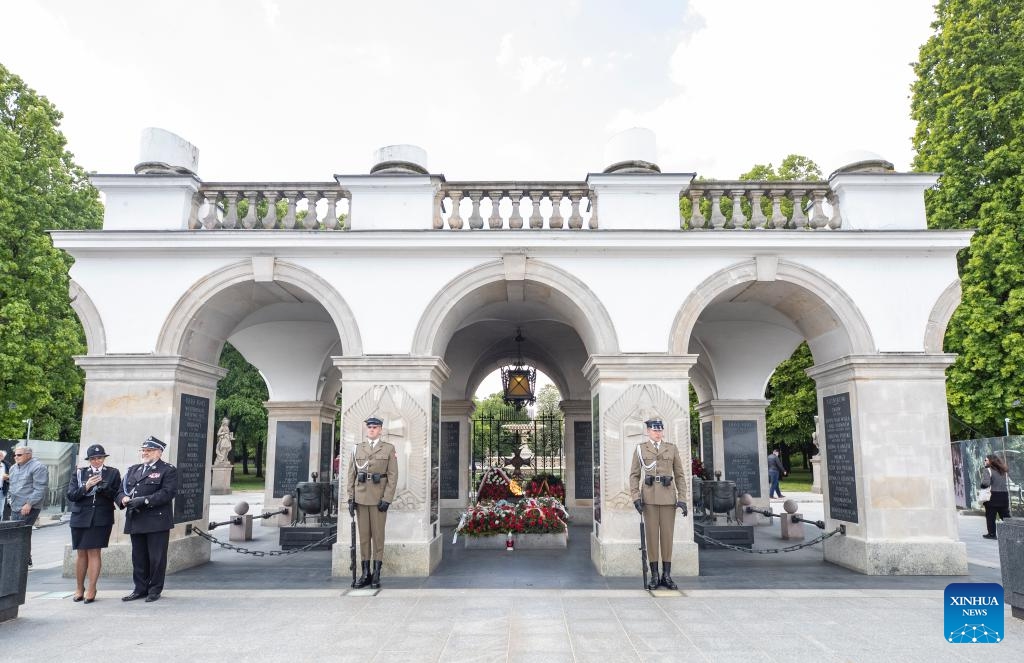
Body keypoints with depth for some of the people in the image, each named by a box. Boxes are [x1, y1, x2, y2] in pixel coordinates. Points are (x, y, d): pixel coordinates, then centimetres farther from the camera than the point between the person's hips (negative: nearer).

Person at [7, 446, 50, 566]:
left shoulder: (38, 467, -10)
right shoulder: (13, 468, 17)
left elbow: (40, 489, -15)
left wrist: (29, 504, -20)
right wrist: (10, 498, 15)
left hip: (29, 508, -8)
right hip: (15, 507, 8)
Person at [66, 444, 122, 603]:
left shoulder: (113, 473, 5)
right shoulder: (79, 473, 8)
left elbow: (117, 495, 2)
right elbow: (71, 495, 0)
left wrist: (105, 489, -16)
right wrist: (86, 487, -15)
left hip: (101, 519, -2)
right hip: (80, 518, 2)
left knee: (94, 552, -5)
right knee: (81, 553, 9)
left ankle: (91, 590, 2)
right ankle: (79, 588, 22)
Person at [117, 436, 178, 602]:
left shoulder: (168, 470, -2)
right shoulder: (133, 470, 20)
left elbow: (167, 493, -14)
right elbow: (121, 490, 15)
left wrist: (144, 500, -21)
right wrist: (124, 499, -8)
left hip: (157, 521, -6)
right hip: (136, 522, 6)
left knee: (156, 558, 0)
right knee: (138, 558, 10)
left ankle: (155, 590, 11)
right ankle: (140, 589, 21)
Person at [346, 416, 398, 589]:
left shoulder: (389, 448, 2)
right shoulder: (357, 448, 10)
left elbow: (393, 475, -2)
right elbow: (351, 474, 9)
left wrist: (387, 499, -10)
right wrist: (351, 498, 1)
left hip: (379, 498, -3)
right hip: (361, 497, 3)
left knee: (378, 535, 1)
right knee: (363, 535, 6)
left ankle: (376, 575, 6)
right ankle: (365, 573, 12)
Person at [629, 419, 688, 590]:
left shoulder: (672, 448, 8)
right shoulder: (640, 448, 6)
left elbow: (680, 475, 8)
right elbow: (634, 475, 4)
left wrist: (682, 498, 0)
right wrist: (635, 497, -7)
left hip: (668, 497, 1)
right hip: (649, 497, -1)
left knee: (667, 535, 3)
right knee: (651, 535, 0)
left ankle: (667, 576, 11)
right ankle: (654, 576, 8)